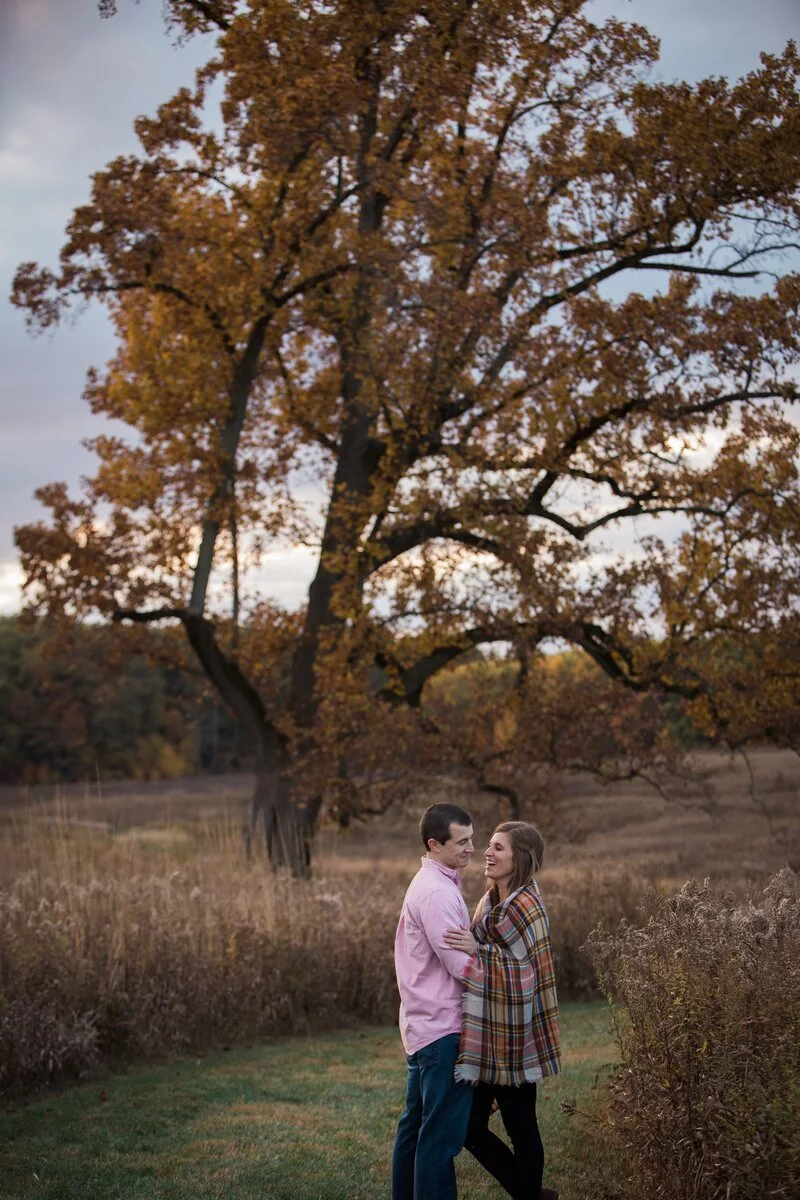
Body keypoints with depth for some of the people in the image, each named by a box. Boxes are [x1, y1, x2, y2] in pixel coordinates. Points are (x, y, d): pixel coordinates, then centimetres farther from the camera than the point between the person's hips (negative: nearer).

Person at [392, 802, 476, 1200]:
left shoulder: (430, 884, 15)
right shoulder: (437, 893, -18)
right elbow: (461, 964, -20)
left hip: (425, 1024, 10)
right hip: (442, 1026, -10)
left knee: (417, 1123, 15)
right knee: (443, 1132, -6)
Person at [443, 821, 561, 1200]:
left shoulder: (525, 906, -16)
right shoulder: (491, 901, 10)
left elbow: (527, 970, -16)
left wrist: (478, 951, -19)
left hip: (512, 1038, -9)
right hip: (485, 1038, 9)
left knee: (521, 1129, 4)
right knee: (471, 1126, 11)